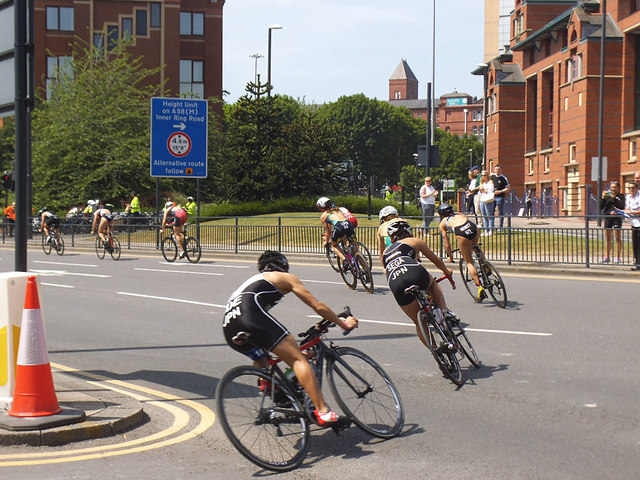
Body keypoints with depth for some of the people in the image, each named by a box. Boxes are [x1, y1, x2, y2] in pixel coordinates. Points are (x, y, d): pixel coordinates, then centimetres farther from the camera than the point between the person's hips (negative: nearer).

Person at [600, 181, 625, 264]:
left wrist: (614, 198, -17)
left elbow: (622, 206, -12)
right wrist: (603, 198, -8)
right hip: (607, 218, 4)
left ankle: (617, 258, 0)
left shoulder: (621, 196, 2)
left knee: (618, 238, -3)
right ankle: (607, 257, 15)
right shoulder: (607, 196, 11)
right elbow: (601, 207, 5)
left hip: (617, 217, -4)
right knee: (608, 238, 8)